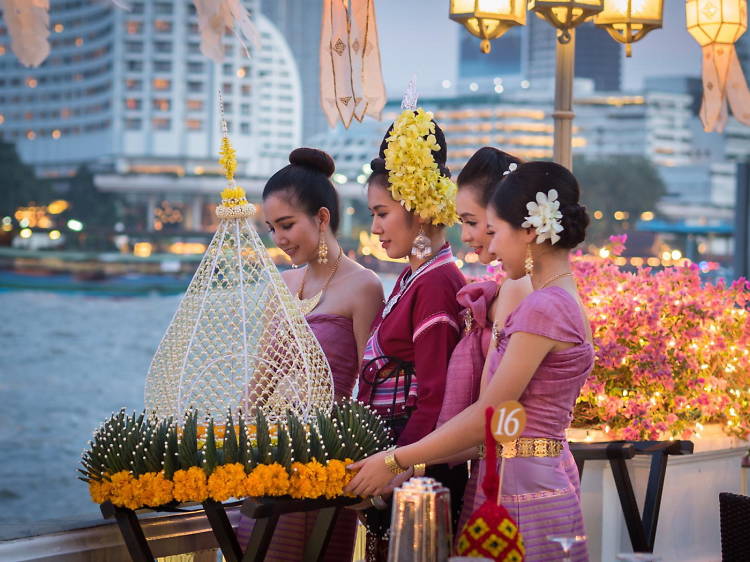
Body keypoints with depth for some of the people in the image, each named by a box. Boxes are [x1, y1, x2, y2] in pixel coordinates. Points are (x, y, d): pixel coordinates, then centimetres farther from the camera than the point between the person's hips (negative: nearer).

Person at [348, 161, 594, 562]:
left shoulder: (544, 308, -15)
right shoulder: (563, 303, 14)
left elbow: (486, 417, -15)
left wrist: (395, 461, -7)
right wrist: (412, 464, 10)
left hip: (525, 495, -9)